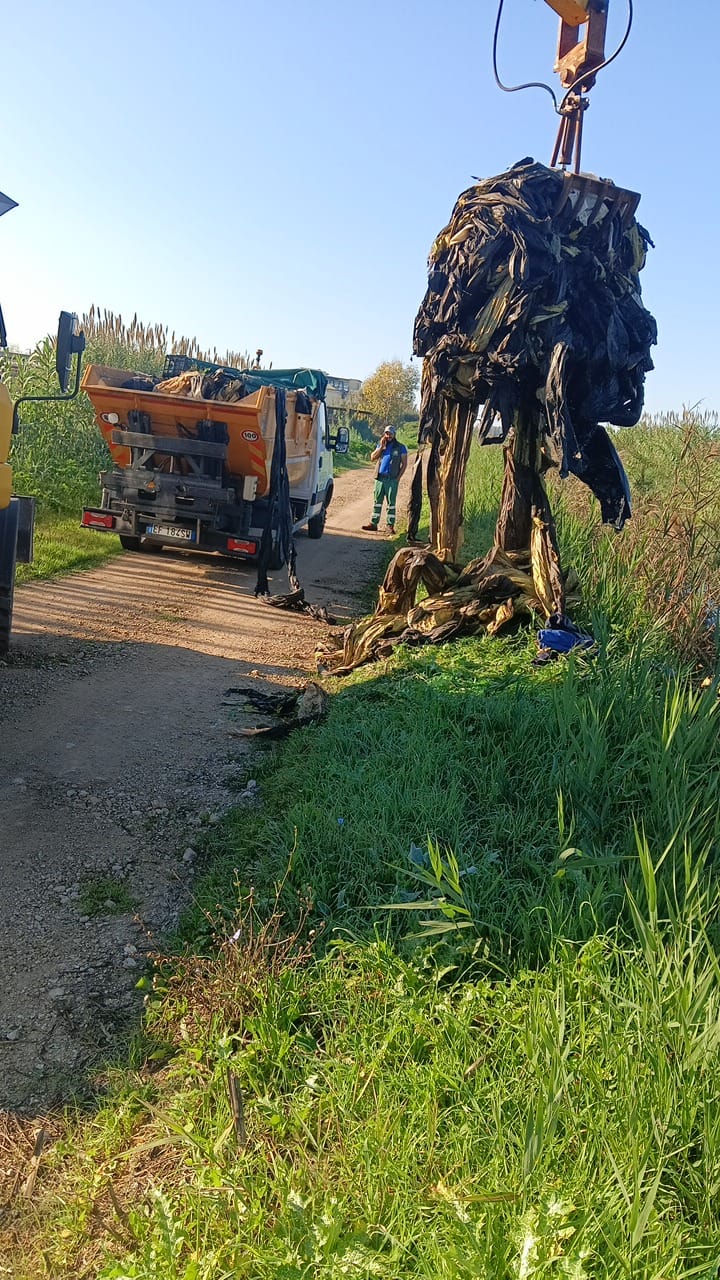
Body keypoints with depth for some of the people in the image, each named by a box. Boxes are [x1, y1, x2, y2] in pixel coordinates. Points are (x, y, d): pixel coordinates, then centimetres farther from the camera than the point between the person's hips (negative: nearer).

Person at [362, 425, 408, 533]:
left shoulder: (400, 447, 3)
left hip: (392, 479, -3)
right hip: (380, 478, 3)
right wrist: (381, 446, -5)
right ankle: (373, 523, 9)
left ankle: (390, 526, 0)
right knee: (377, 501, 6)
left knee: (391, 503, -1)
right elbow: (372, 458, 4)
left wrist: (398, 477, -7)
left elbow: (404, 464, 3)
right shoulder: (381, 445, 14)